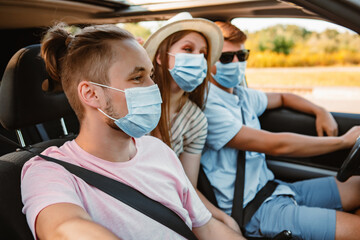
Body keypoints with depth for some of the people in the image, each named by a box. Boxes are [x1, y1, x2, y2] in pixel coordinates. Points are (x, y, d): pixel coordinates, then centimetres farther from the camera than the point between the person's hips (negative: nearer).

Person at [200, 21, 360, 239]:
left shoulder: (241, 95, 10)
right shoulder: (207, 106, -19)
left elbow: (281, 98, 30)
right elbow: (275, 145, -22)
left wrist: (320, 111, 11)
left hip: (272, 188, 9)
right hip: (251, 212, -9)